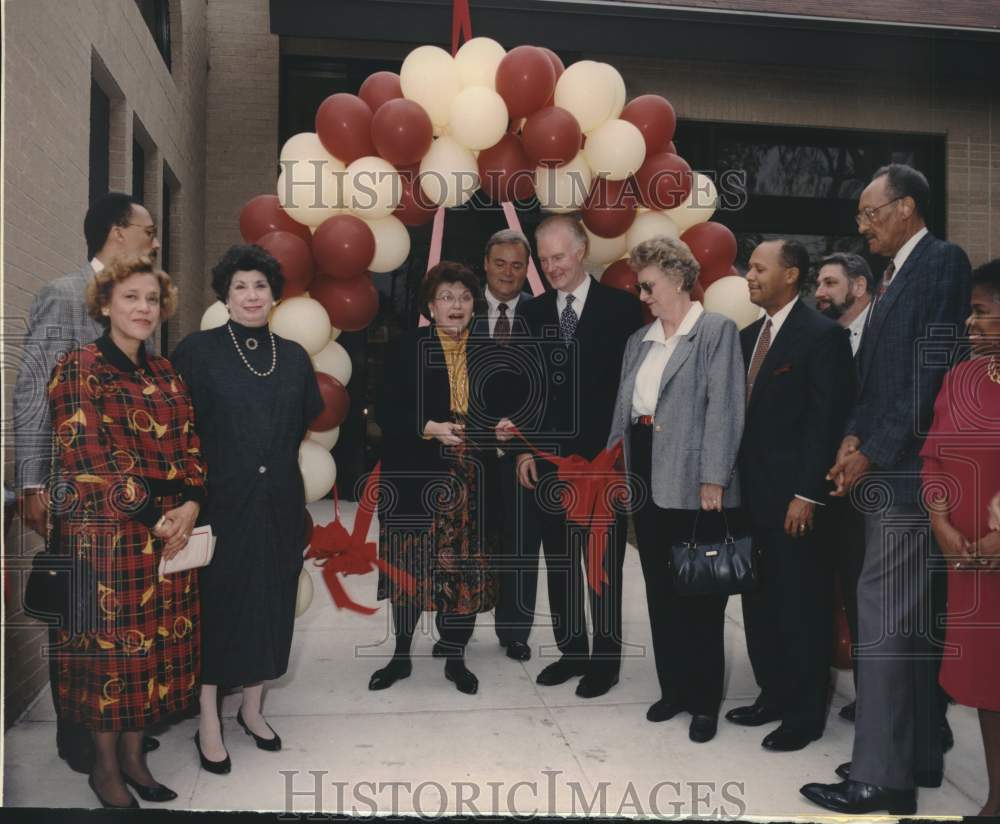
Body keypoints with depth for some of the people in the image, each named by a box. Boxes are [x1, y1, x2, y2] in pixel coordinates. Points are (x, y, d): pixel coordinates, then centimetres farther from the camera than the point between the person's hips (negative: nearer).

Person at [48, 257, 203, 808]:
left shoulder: (164, 373, 13)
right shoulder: (80, 369, -6)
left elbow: (189, 447, 10)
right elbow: (91, 459, -13)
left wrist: (190, 505, -7)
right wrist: (154, 516, -14)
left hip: (170, 532, 6)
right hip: (105, 532, -6)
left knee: (158, 646, 10)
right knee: (111, 645, 5)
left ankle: (133, 755, 28)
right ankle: (105, 766, 23)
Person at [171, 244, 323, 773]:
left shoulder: (293, 356, 7)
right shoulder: (197, 351, -4)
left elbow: (312, 425, 12)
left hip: (278, 505, 4)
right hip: (220, 503, -4)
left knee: (271, 603, 11)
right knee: (217, 606, 4)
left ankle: (252, 709, 29)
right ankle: (209, 722, 19)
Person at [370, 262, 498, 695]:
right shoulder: (408, 347, -1)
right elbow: (388, 411, -5)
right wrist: (430, 428, -18)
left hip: (469, 480, 2)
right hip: (416, 477, -2)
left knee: (465, 567, 5)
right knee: (410, 565, 6)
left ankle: (455, 657, 23)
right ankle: (401, 655, 25)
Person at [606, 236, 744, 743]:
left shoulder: (717, 331, -5)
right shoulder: (639, 340, 16)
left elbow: (724, 408, -12)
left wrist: (713, 478, -17)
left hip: (691, 479, -6)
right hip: (646, 475, 7)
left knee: (699, 592, 4)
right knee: (659, 590, 13)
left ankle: (705, 700, 18)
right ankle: (673, 687, 28)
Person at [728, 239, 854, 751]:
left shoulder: (822, 336, -10)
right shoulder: (748, 336, 12)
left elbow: (827, 421, -15)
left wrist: (807, 495, -18)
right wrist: (733, 479, 8)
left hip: (793, 497, -7)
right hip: (752, 493, 8)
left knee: (802, 607, 4)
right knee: (760, 603, 15)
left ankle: (805, 713, 18)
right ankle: (773, 694, 30)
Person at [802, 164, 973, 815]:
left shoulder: (942, 261, -9)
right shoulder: (898, 275, 18)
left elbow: (934, 371, -17)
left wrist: (874, 451, -14)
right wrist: (856, 437, 2)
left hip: (909, 470, -9)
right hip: (889, 469, 9)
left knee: (885, 616, -6)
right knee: (912, 618, 15)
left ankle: (881, 775, 4)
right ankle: (918, 755, 27)